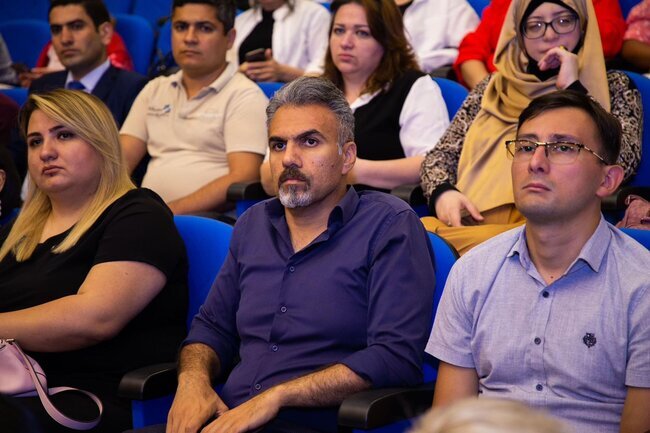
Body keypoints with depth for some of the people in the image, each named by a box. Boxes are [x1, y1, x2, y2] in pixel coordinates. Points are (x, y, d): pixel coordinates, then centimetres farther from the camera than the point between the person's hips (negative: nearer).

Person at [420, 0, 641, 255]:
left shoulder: (614, 87, 12)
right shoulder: (493, 87, 20)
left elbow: (623, 163, -6)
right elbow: (441, 154, 17)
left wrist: (572, 88, -4)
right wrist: (443, 193, -5)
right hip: (469, 222, 3)